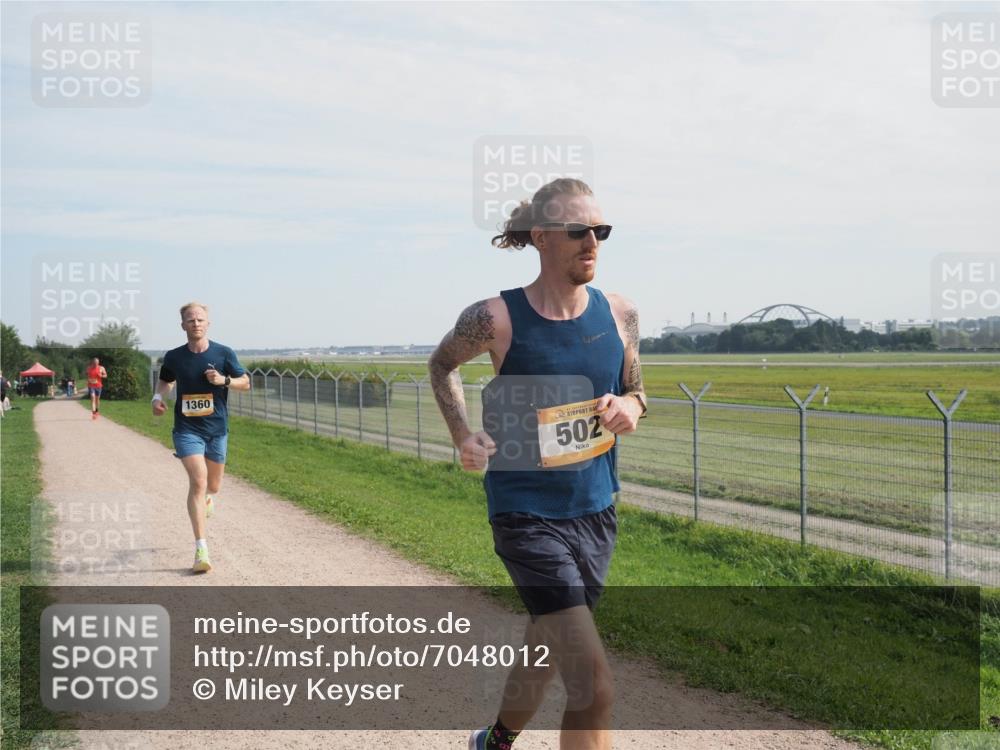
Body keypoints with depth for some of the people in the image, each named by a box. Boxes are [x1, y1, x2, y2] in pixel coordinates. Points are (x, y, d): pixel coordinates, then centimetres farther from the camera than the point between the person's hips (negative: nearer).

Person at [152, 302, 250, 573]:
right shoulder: (174, 357, -2)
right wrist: (158, 398, -2)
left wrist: (224, 380, -16)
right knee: (198, 481, -18)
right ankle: (201, 550, -16)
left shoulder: (223, 354, -5)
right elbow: (165, 381, 18)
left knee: (213, 486, 14)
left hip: (217, 429, 2)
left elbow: (246, 383, 3)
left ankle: (208, 497, 57)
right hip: (187, 429, -2)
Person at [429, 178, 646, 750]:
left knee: (547, 649, 24)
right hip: (528, 514, -5)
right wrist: (463, 435, -5)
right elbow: (442, 365, 8)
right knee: (594, 686, -15)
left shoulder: (619, 314, -1)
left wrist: (629, 409, -9)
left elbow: (636, 394, 14)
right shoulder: (496, 318, -13)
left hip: (596, 511, 6)